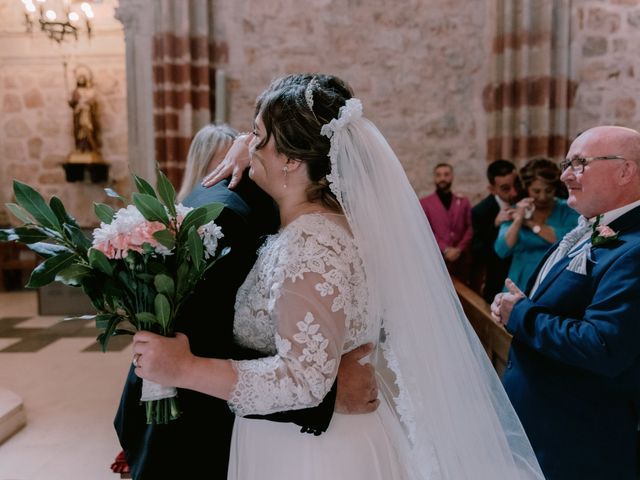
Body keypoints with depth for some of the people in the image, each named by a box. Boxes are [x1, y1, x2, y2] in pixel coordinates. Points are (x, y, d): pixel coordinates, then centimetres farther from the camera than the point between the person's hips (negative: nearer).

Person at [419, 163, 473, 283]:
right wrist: (445, 249, -11)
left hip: (462, 259, 3)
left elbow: (471, 227, 7)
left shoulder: (463, 201, 16)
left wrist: (459, 249, -8)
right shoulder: (424, 203, 7)